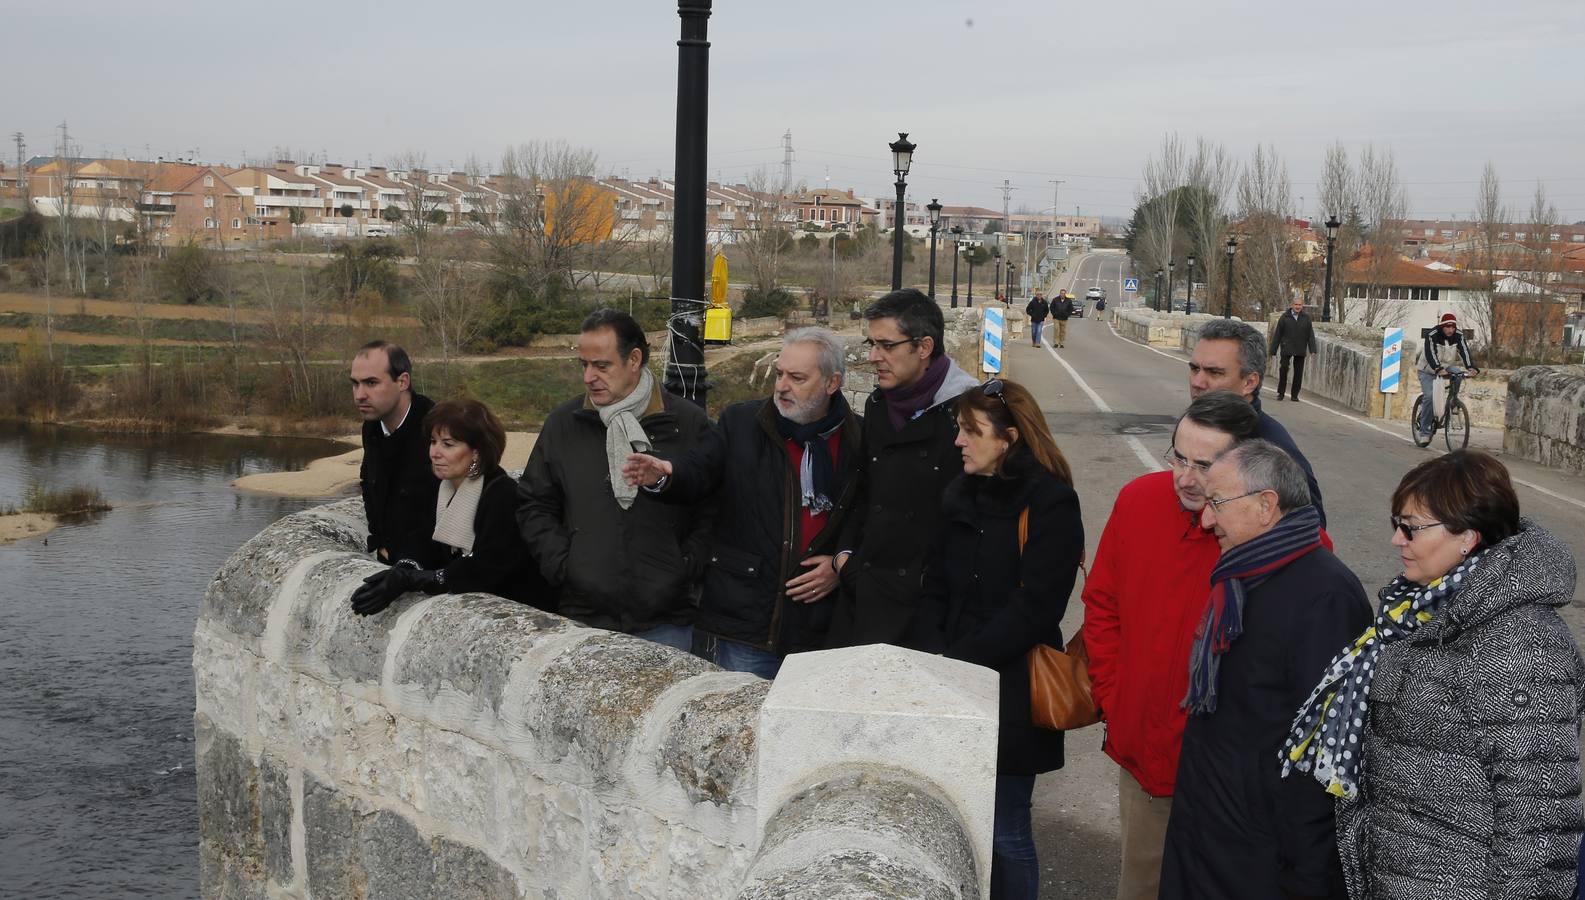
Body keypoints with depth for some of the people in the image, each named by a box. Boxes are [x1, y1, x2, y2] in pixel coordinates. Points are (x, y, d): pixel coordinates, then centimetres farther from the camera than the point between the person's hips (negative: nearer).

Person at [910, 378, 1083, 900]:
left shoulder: (1051, 505, -10)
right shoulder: (962, 494, 11)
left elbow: (1034, 608, -16)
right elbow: (936, 586, 11)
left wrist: (960, 663, -16)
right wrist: (932, 657, -5)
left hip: (1010, 695, -6)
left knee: (1003, 832, 1)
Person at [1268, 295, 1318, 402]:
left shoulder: (1306, 318, 6)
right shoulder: (1284, 318, 1)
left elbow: (1311, 334, 5)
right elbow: (1277, 335, 3)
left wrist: (1312, 349, -4)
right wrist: (1272, 350, 1)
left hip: (1301, 350, 2)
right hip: (1287, 349, -2)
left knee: (1298, 373, 4)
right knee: (1283, 369, -9)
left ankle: (1295, 395, 12)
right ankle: (1280, 393, 3)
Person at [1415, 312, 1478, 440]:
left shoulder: (1458, 336, -10)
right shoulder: (1432, 336, -22)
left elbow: (1464, 351, -23)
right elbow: (1430, 354, -34)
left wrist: (1471, 367, -40)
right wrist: (1438, 369, -50)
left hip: (1446, 367, 6)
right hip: (1427, 370, -6)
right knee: (1429, 396, -21)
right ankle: (1424, 431, -16)